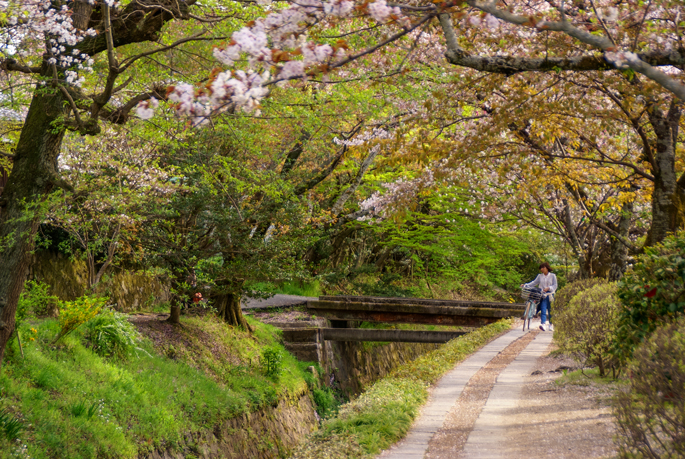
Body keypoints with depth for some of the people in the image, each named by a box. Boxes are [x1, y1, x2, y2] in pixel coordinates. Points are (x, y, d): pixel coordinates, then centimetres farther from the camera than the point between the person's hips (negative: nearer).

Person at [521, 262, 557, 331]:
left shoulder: (553, 276, 3)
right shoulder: (540, 276, 12)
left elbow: (555, 286, -3)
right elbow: (534, 283, 13)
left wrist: (548, 288, -20)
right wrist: (525, 285, 3)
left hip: (550, 295, -1)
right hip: (543, 295, 2)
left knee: (550, 311, 5)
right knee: (543, 310, -13)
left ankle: (551, 325, 19)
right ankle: (543, 324, -27)